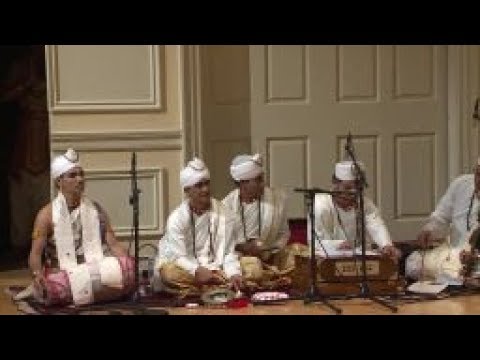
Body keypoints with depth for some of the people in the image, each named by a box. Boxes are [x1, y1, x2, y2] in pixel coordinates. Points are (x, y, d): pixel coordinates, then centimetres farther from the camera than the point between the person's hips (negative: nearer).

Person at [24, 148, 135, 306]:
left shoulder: (96, 210, 9)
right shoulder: (47, 214, -1)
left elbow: (113, 244, 5)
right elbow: (35, 253, -8)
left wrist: (130, 265, -15)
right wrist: (37, 274, -30)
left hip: (96, 271, 4)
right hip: (63, 274, -4)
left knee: (128, 268, -27)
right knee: (54, 287, -40)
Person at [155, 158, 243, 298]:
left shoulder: (222, 213, -5)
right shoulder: (177, 218, -11)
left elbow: (228, 252, -8)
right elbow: (179, 257, -17)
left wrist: (234, 274, -27)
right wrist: (198, 271, -37)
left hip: (212, 267, 2)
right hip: (185, 267, -2)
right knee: (168, 272, -35)